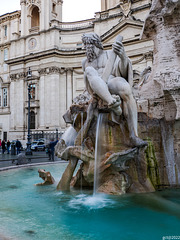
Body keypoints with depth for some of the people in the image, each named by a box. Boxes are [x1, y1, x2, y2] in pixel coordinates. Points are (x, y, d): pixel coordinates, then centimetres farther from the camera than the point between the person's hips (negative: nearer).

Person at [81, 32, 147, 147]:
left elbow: (123, 71, 1)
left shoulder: (110, 54, 18)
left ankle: (134, 135, -40)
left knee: (126, 91, -37)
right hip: (97, 90, 1)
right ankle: (112, 103, -52)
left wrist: (123, 56, -23)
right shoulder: (86, 62, 29)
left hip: (112, 83, -1)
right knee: (90, 71, -32)